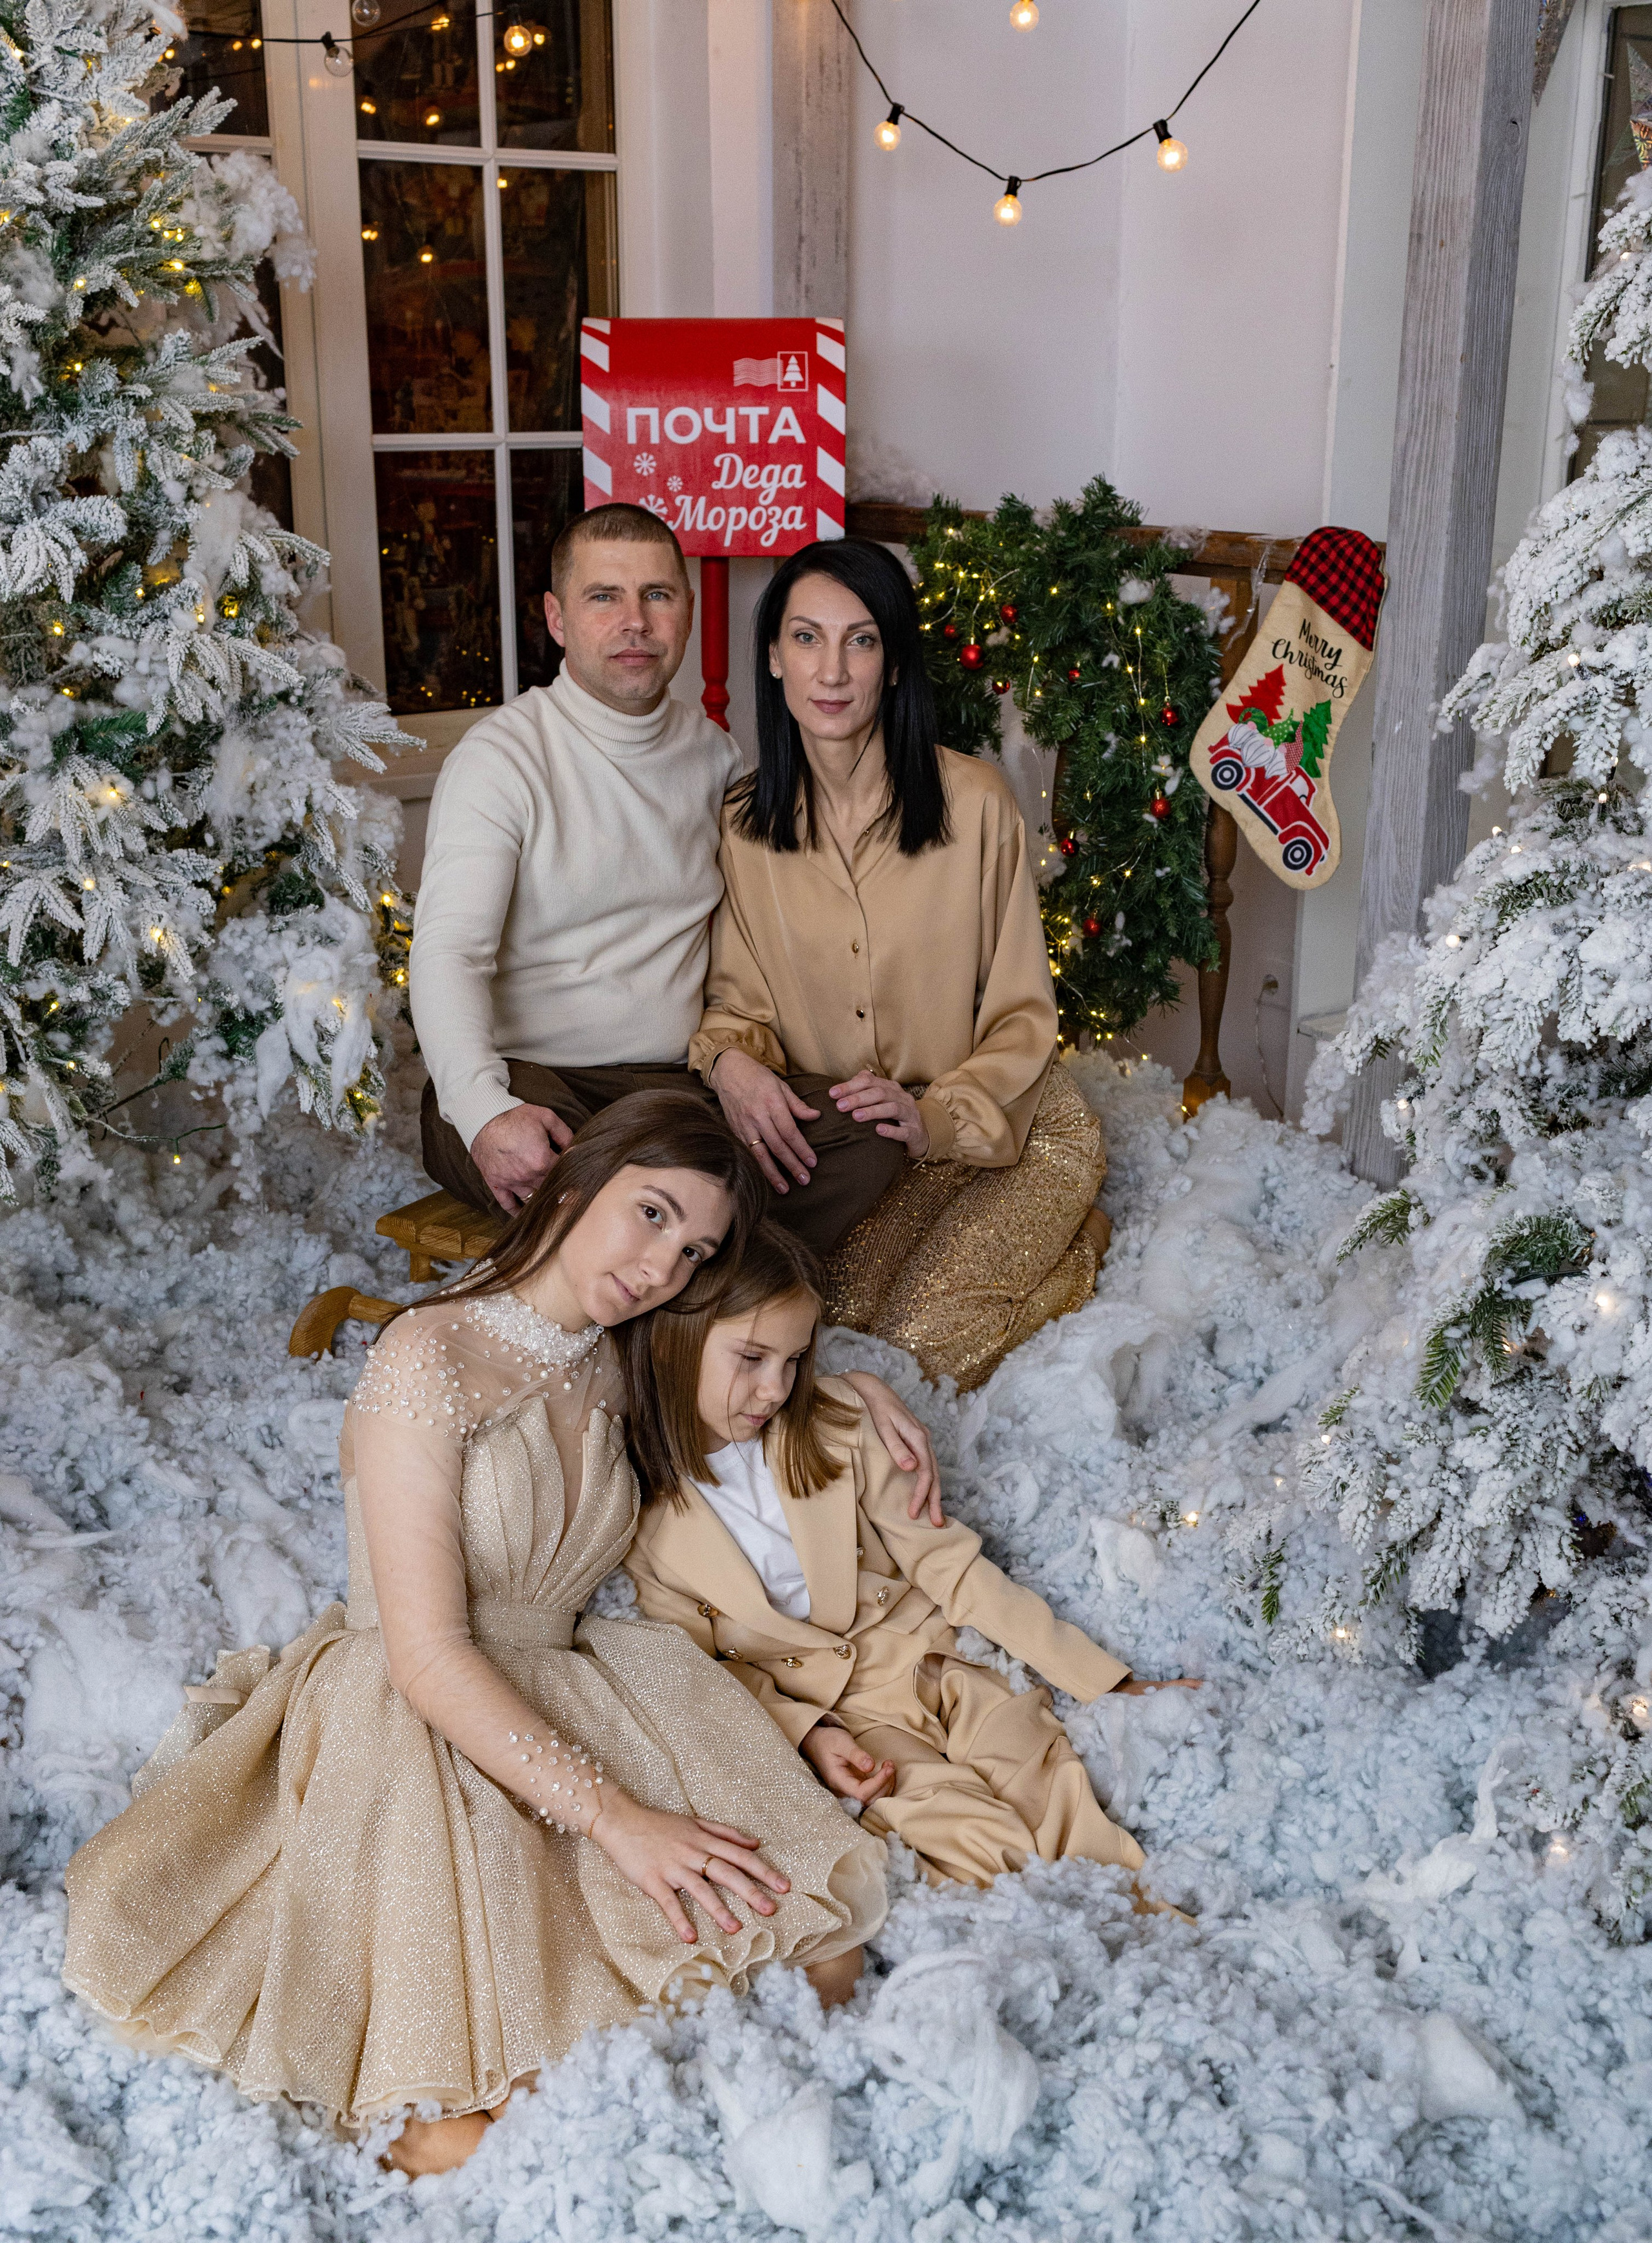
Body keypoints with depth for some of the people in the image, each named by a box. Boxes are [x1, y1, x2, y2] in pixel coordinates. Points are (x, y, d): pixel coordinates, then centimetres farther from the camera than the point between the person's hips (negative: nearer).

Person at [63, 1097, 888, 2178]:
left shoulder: (614, 1372, 8)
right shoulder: (431, 1357, -15)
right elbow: (427, 1653, -20)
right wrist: (610, 1813, -24)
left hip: (561, 1706, 7)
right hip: (414, 1729, -7)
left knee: (819, 1964, -12)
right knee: (469, 2141, -23)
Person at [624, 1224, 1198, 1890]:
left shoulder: (832, 1425, -1)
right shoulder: (635, 1510, -6)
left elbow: (946, 1561, 1)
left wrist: (1104, 1679, -3)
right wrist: (806, 1733, -15)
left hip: (927, 1663, 3)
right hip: (813, 1709, -3)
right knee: (980, 1844, -24)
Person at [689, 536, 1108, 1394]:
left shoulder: (973, 801, -11)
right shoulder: (743, 824, 0)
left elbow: (1022, 1015, -6)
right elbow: (736, 999, 5)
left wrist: (937, 1117, -22)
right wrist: (732, 1061, -20)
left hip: (1011, 1129, -3)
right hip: (841, 1134, 3)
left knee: (923, 1337, -22)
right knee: (814, 1309, -23)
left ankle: (1064, 1256, 11)